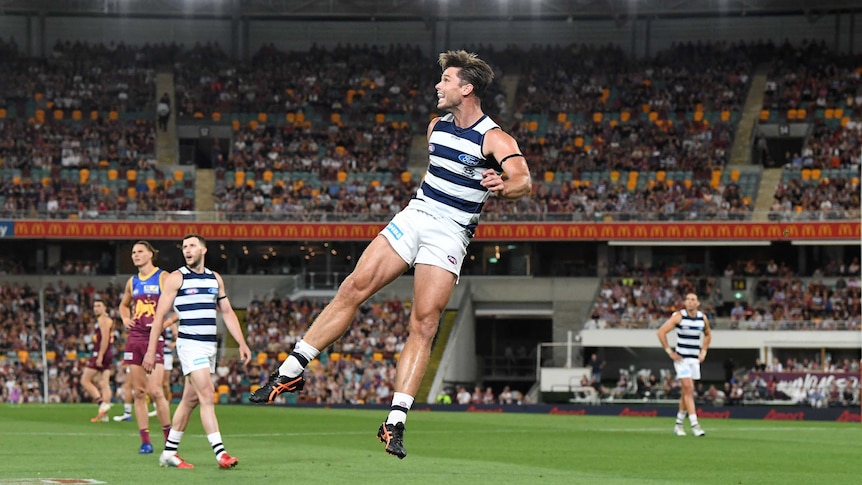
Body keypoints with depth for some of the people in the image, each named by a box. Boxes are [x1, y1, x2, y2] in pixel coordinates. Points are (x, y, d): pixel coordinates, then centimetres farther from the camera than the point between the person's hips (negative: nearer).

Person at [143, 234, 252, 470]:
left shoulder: (215, 278, 13)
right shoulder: (176, 278, -3)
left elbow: (227, 312, 17)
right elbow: (160, 315, -4)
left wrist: (242, 343, 8)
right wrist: (151, 350, -9)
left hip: (210, 345, 6)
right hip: (190, 344, -6)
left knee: (190, 400, 9)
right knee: (207, 395, -16)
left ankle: (169, 453, 18)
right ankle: (220, 453, -21)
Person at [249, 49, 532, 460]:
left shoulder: (494, 140, -11)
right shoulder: (436, 127, 10)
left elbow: (524, 180, -28)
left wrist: (504, 187, -49)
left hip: (449, 236, -5)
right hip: (413, 216, 5)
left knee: (424, 324, -13)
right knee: (353, 288, -6)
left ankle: (395, 422, -14)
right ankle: (291, 372, -1)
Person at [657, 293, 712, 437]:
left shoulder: (703, 318, 6)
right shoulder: (679, 316, -10)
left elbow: (708, 334, 25)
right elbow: (661, 331, -11)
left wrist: (703, 351, 14)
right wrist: (669, 351, -12)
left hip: (694, 359, 5)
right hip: (681, 358, -5)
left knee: (687, 392, 9)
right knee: (688, 389, -14)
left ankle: (679, 424, 20)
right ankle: (694, 425, -18)